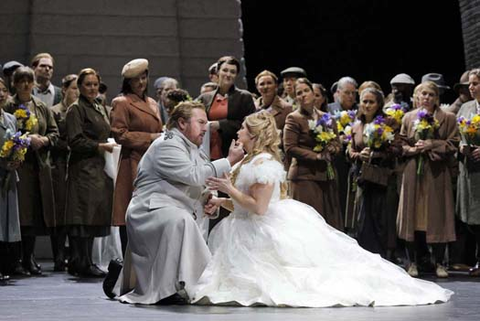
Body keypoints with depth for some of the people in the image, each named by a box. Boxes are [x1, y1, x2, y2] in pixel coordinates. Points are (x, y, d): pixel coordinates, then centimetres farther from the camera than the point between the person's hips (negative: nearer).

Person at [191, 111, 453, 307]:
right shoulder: (250, 160, 11)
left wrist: (230, 189, -21)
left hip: (274, 230, -11)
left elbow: (258, 206, -28)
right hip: (255, 229, 11)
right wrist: (222, 201, 5)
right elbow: (248, 201, 17)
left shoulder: (263, 163, -22)